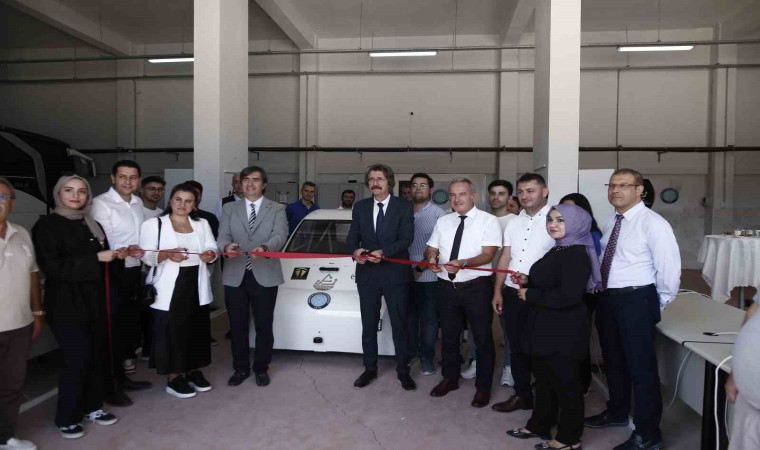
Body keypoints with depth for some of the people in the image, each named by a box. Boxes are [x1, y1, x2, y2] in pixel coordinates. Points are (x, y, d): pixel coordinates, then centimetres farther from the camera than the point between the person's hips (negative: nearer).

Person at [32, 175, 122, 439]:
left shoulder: (92, 225, 13)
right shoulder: (46, 226, -7)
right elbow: (53, 267, -17)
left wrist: (116, 255, 2)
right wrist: (97, 258, -19)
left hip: (94, 301, 6)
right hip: (66, 304, -6)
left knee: (98, 356, 8)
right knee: (77, 359, -3)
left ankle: (92, 407, 25)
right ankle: (67, 418, 15)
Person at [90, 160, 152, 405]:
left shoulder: (138, 203, 11)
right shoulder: (100, 203, -12)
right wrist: (125, 251, -36)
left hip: (134, 271, 7)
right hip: (113, 272, -7)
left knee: (131, 324, 15)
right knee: (113, 328, 0)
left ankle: (124, 376, 30)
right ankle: (110, 385, 14)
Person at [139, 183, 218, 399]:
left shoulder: (202, 224, 13)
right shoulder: (153, 224, -1)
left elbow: (212, 249, 8)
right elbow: (147, 256, -8)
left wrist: (209, 255, -15)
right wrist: (167, 254, -27)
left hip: (196, 286, 5)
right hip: (168, 288, -4)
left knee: (197, 329, 9)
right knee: (171, 331, -2)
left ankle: (194, 371, 25)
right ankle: (173, 378, 11)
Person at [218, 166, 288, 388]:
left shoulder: (277, 209, 4)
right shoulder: (230, 208, 10)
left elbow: (280, 235, -11)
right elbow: (222, 236, 0)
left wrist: (264, 247, -33)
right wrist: (226, 246, -24)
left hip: (265, 276, -2)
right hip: (235, 276, 2)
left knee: (264, 325, 7)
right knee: (237, 326, 10)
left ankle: (261, 368, 24)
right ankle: (240, 368, 26)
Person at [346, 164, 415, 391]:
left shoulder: (404, 207, -2)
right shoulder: (360, 207, 9)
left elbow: (406, 238, -11)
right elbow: (352, 236, 6)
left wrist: (384, 252, -26)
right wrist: (355, 250, -17)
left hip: (395, 273, -3)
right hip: (367, 273, 3)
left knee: (399, 324, 6)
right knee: (368, 324, 12)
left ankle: (403, 370, 21)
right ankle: (370, 368, 26)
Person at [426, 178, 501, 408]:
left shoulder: (489, 221, -8)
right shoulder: (443, 221, 8)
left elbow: (488, 254, -17)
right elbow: (430, 249, 10)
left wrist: (463, 263, -35)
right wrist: (431, 259, -14)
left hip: (476, 287, -4)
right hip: (447, 286, 5)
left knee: (482, 338, 7)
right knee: (449, 336, 17)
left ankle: (483, 387, 25)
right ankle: (450, 378, 37)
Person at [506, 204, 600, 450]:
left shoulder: (576, 254, -20)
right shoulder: (557, 250, 11)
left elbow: (568, 296, -29)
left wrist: (530, 295, -20)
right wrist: (528, 281, 3)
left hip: (565, 330, -10)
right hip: (545, 327, 10)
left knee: (566, 383, 6)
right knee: (544, 378, 21)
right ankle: (539, 425, 37)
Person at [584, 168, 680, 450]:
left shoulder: (652, 223, -14)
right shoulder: (611, 222, 10)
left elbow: (669, 267, -16)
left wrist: (658, 303, -7)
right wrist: (603, 294, 10)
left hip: (636, 301, -8)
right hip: (608, 299, 8)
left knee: (641, 366, 1)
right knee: (613, 360, 21)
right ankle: (618, 412, 42)